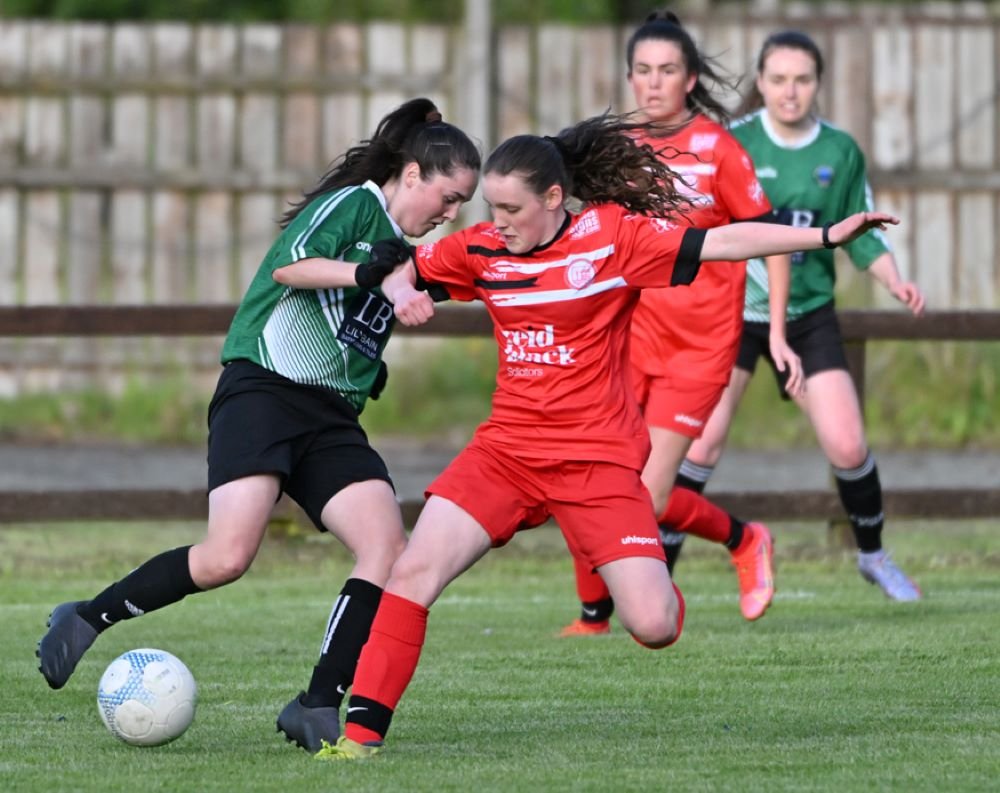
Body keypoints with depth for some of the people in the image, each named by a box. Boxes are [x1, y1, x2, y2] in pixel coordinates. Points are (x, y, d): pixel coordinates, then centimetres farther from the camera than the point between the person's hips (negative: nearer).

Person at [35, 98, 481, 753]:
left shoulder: (399, 249, 23)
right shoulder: (353, 203, -2)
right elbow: (290, 262, -18)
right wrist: (362, 271, -29)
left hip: (332, 417, 8)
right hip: (263, 391, -8)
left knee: (389, 549, -13)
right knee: (229, 556, -23)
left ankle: (318, 710, -12)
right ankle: (87, 620, -2)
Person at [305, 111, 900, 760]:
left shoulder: (612, 234, -9)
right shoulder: (481, 250, 3)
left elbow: (723, 242, -13)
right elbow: (401, 272, 16)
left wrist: (826, 236, -19)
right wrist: (403, 295, -9)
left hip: (598, 456, -3)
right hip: (507, 448, 3)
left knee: (653, 626, -12)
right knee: (413, 572, -14)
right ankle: (362, 729, -8)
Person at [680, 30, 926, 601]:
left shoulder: (841, 152, 0)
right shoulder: (732, 144, -8)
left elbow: (863, 234, 7)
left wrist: (896, 282, -9)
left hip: (808, 314, 2)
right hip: (731, 310, -2)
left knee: (848, 447, -4)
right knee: (701, 442, -12)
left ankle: (874, 555, 20)